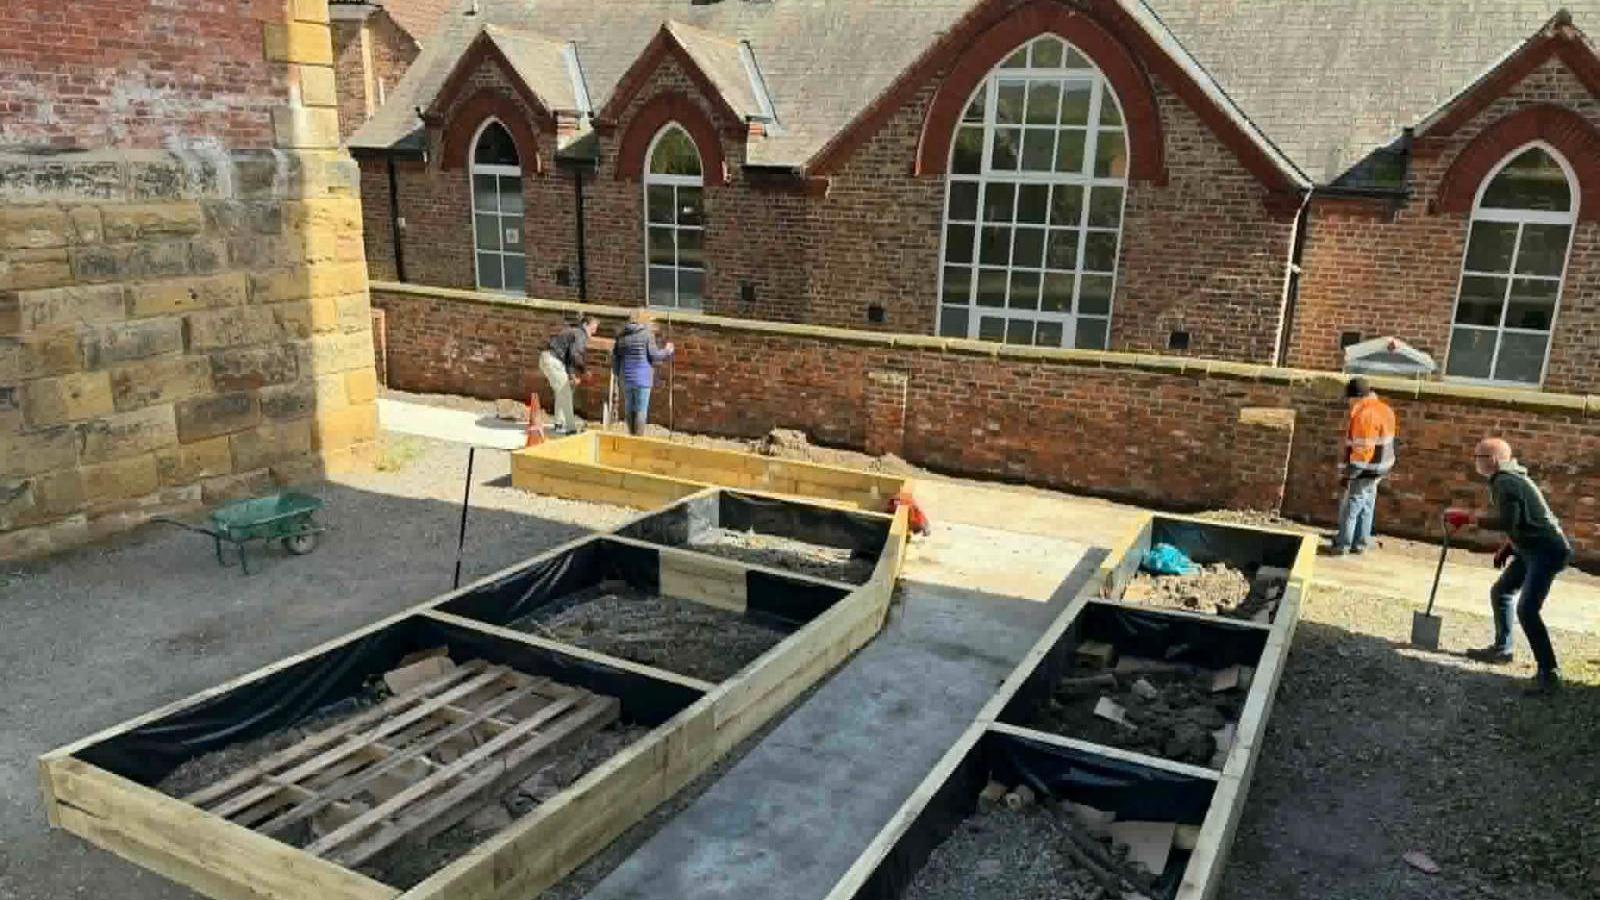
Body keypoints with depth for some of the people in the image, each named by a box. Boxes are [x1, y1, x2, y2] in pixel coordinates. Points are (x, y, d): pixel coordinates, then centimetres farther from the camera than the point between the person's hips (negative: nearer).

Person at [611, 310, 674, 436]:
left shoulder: (622, 335, 8)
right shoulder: (647, 334, -9)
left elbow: (615, 356, 11)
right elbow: (654, 355, -10)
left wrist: (618, 373, 23)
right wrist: (667, 351, 7)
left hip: (626, 378, 5)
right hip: (642, 378, -5)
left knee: (629, 408, 15)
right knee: (641, 410, 0)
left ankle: (632, 434, 23)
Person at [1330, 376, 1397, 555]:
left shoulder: (1365, 415, -25)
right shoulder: (1382, 408, 8)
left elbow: (1363, 450, -27)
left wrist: (1348, 473, -21)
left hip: (1364, 472, -10)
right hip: (1375, 469, 10)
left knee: (1350, 508, 1)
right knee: (1365, 507, 17)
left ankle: (1342, 544, 9)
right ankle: (1360, 544, 25)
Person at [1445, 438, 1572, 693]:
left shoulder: (1505, 482, -18)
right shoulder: (1507, 479, 15)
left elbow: (1506, 521, -30)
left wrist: (1468, 517, -25)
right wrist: (1508, 546, 15)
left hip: (1547, 550, -11)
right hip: (1532, 548, 11)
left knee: (1527, 609, -19)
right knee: (1500, 591, 21)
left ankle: (1549, 673, -15)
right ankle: (1502, 649, 35)